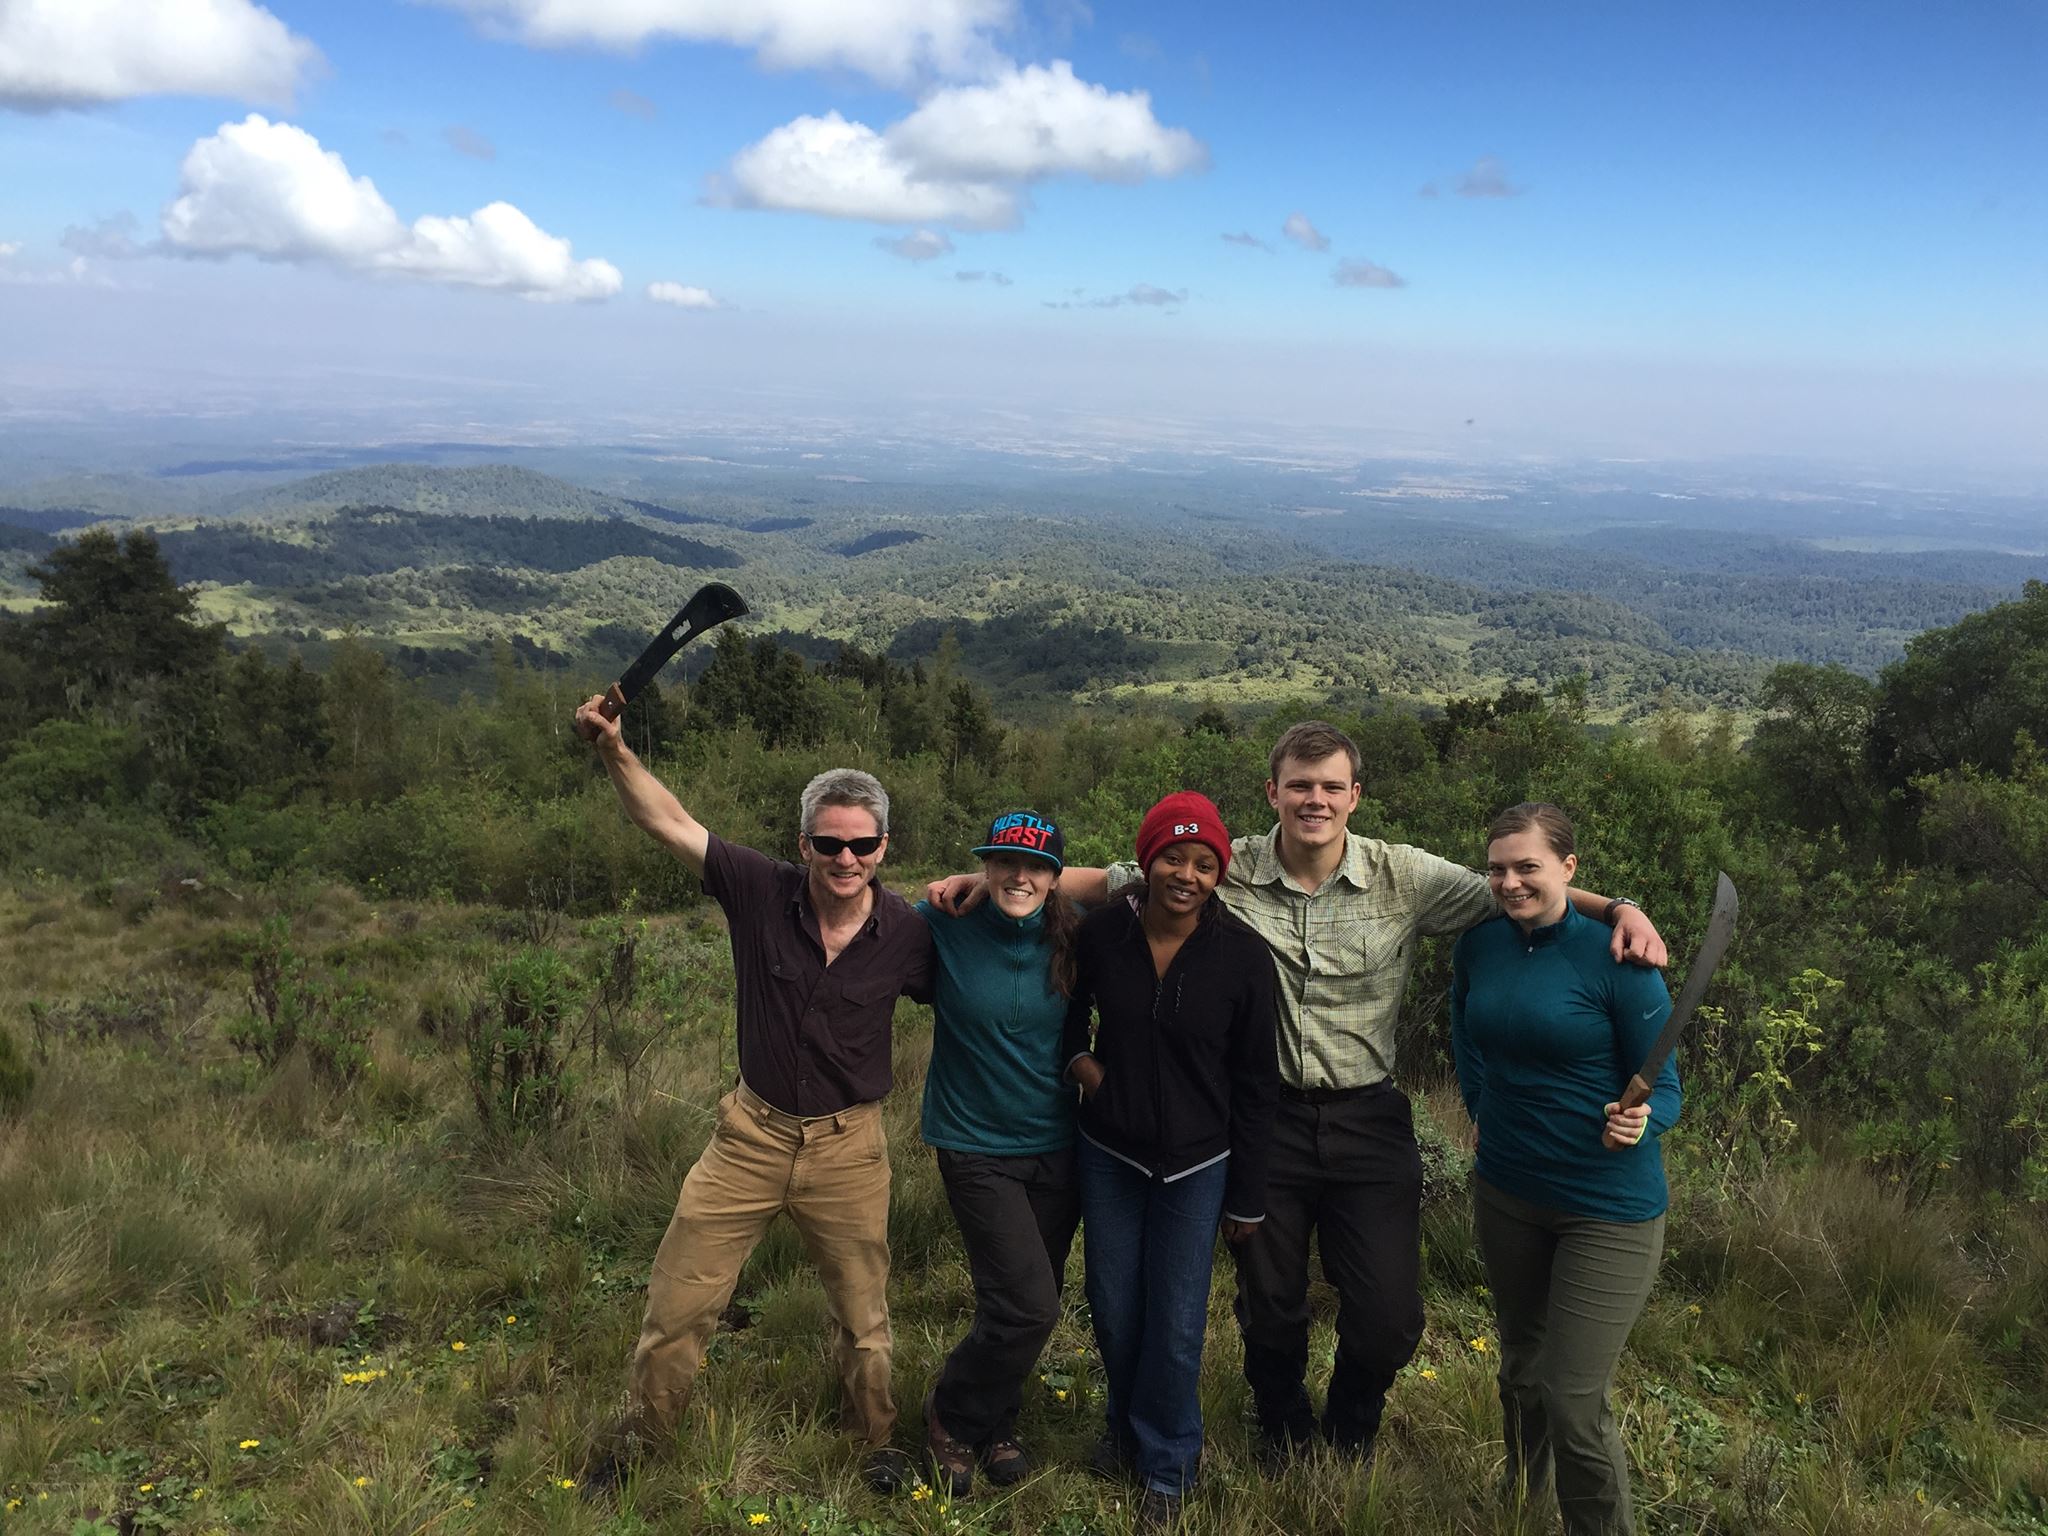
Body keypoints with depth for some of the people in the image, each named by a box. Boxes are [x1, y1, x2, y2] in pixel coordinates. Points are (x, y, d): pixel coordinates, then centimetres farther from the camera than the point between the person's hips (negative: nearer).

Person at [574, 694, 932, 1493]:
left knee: (863, 1316, 17)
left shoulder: (906, 933, -14)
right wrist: (614, 750, -26)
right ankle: (644, 1434, 35)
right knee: (676, 1302, 9)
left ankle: (877, 1444, 42)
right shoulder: (763, 892, -15)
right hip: (752, 1131, 1)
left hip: (847, 1145, 0)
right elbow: (669, 822, -14)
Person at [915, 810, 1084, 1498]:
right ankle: (953, 1418, 16)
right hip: (977, 1145, -4)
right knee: (1028, 1305, -12)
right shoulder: (945, 926, -13)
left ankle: (994, 1421, 41)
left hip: (1057, 1145, 4)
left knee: (1028, 1303, 14)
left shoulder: (1074, 938, -5)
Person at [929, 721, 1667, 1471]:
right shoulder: (1229, 872, -8)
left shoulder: (1403, 876, -7)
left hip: (1368, 1121, 0)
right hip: (1266, 1119, 0)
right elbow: (1108, 880, -2)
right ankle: (1282, 1429, 48)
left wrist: (1618, 908, -21)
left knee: (1388, 1318, 5)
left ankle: (1351, 1430, 40)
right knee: (1270, 1305, 15)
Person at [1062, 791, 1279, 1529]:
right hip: (1109, 1154, 2)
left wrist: (1248, 1198, -3)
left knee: (1176, 1325, 5)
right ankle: (1126, 1422, 45)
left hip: (1196, 1164, -2)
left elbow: (1254, 1084, -7)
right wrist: (1078, 1058, -8)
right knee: (1113, 1311, 14)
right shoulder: (1101, 931, -12)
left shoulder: (1241, 955, -15)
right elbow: (1068, 1007, 12)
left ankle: (1167, 1465, 30)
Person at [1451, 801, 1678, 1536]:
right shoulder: (1478, 945, -4)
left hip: (1608, 1206, -5)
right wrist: (1487, 1110, 7)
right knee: (1521, 1363, 23)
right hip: (1504, 1191, 5)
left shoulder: (1616, 957, -19)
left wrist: (1638, 1121, -34)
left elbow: (1663, 1088, -14)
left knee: (1573, 1399, -6)